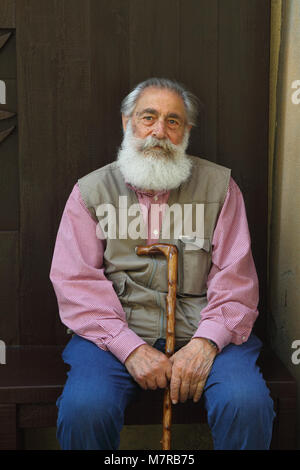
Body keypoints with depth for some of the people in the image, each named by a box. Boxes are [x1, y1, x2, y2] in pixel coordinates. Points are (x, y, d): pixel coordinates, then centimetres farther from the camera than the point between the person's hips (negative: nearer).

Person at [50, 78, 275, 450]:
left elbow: (236, 278, 2)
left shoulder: (219, 186, 9)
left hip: (201, 332, 1)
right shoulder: (91, 190, 8)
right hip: (117, 333, 0)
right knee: (84, 409, -27)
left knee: (248, 404, -26)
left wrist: (206, 342, -15)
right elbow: (76, 280, -2)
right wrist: (131, 348, -14)